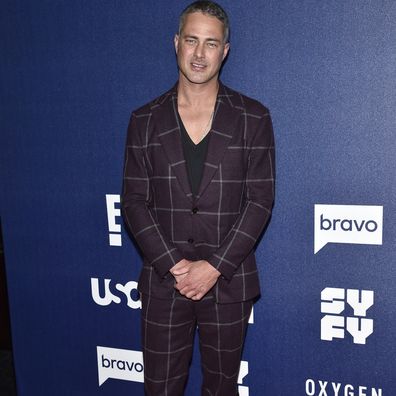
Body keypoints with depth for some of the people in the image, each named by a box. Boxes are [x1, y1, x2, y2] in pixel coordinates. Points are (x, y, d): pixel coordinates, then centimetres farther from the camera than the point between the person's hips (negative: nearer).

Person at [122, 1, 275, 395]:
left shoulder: (253, 118, -2)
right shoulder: (145, 120, 2)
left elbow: (260, 200, -6)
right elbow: (134, 201, -1)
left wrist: (214, 267, -13)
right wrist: (172, 265, -12)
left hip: (227, 280, 0)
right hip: (163, 280, 1)